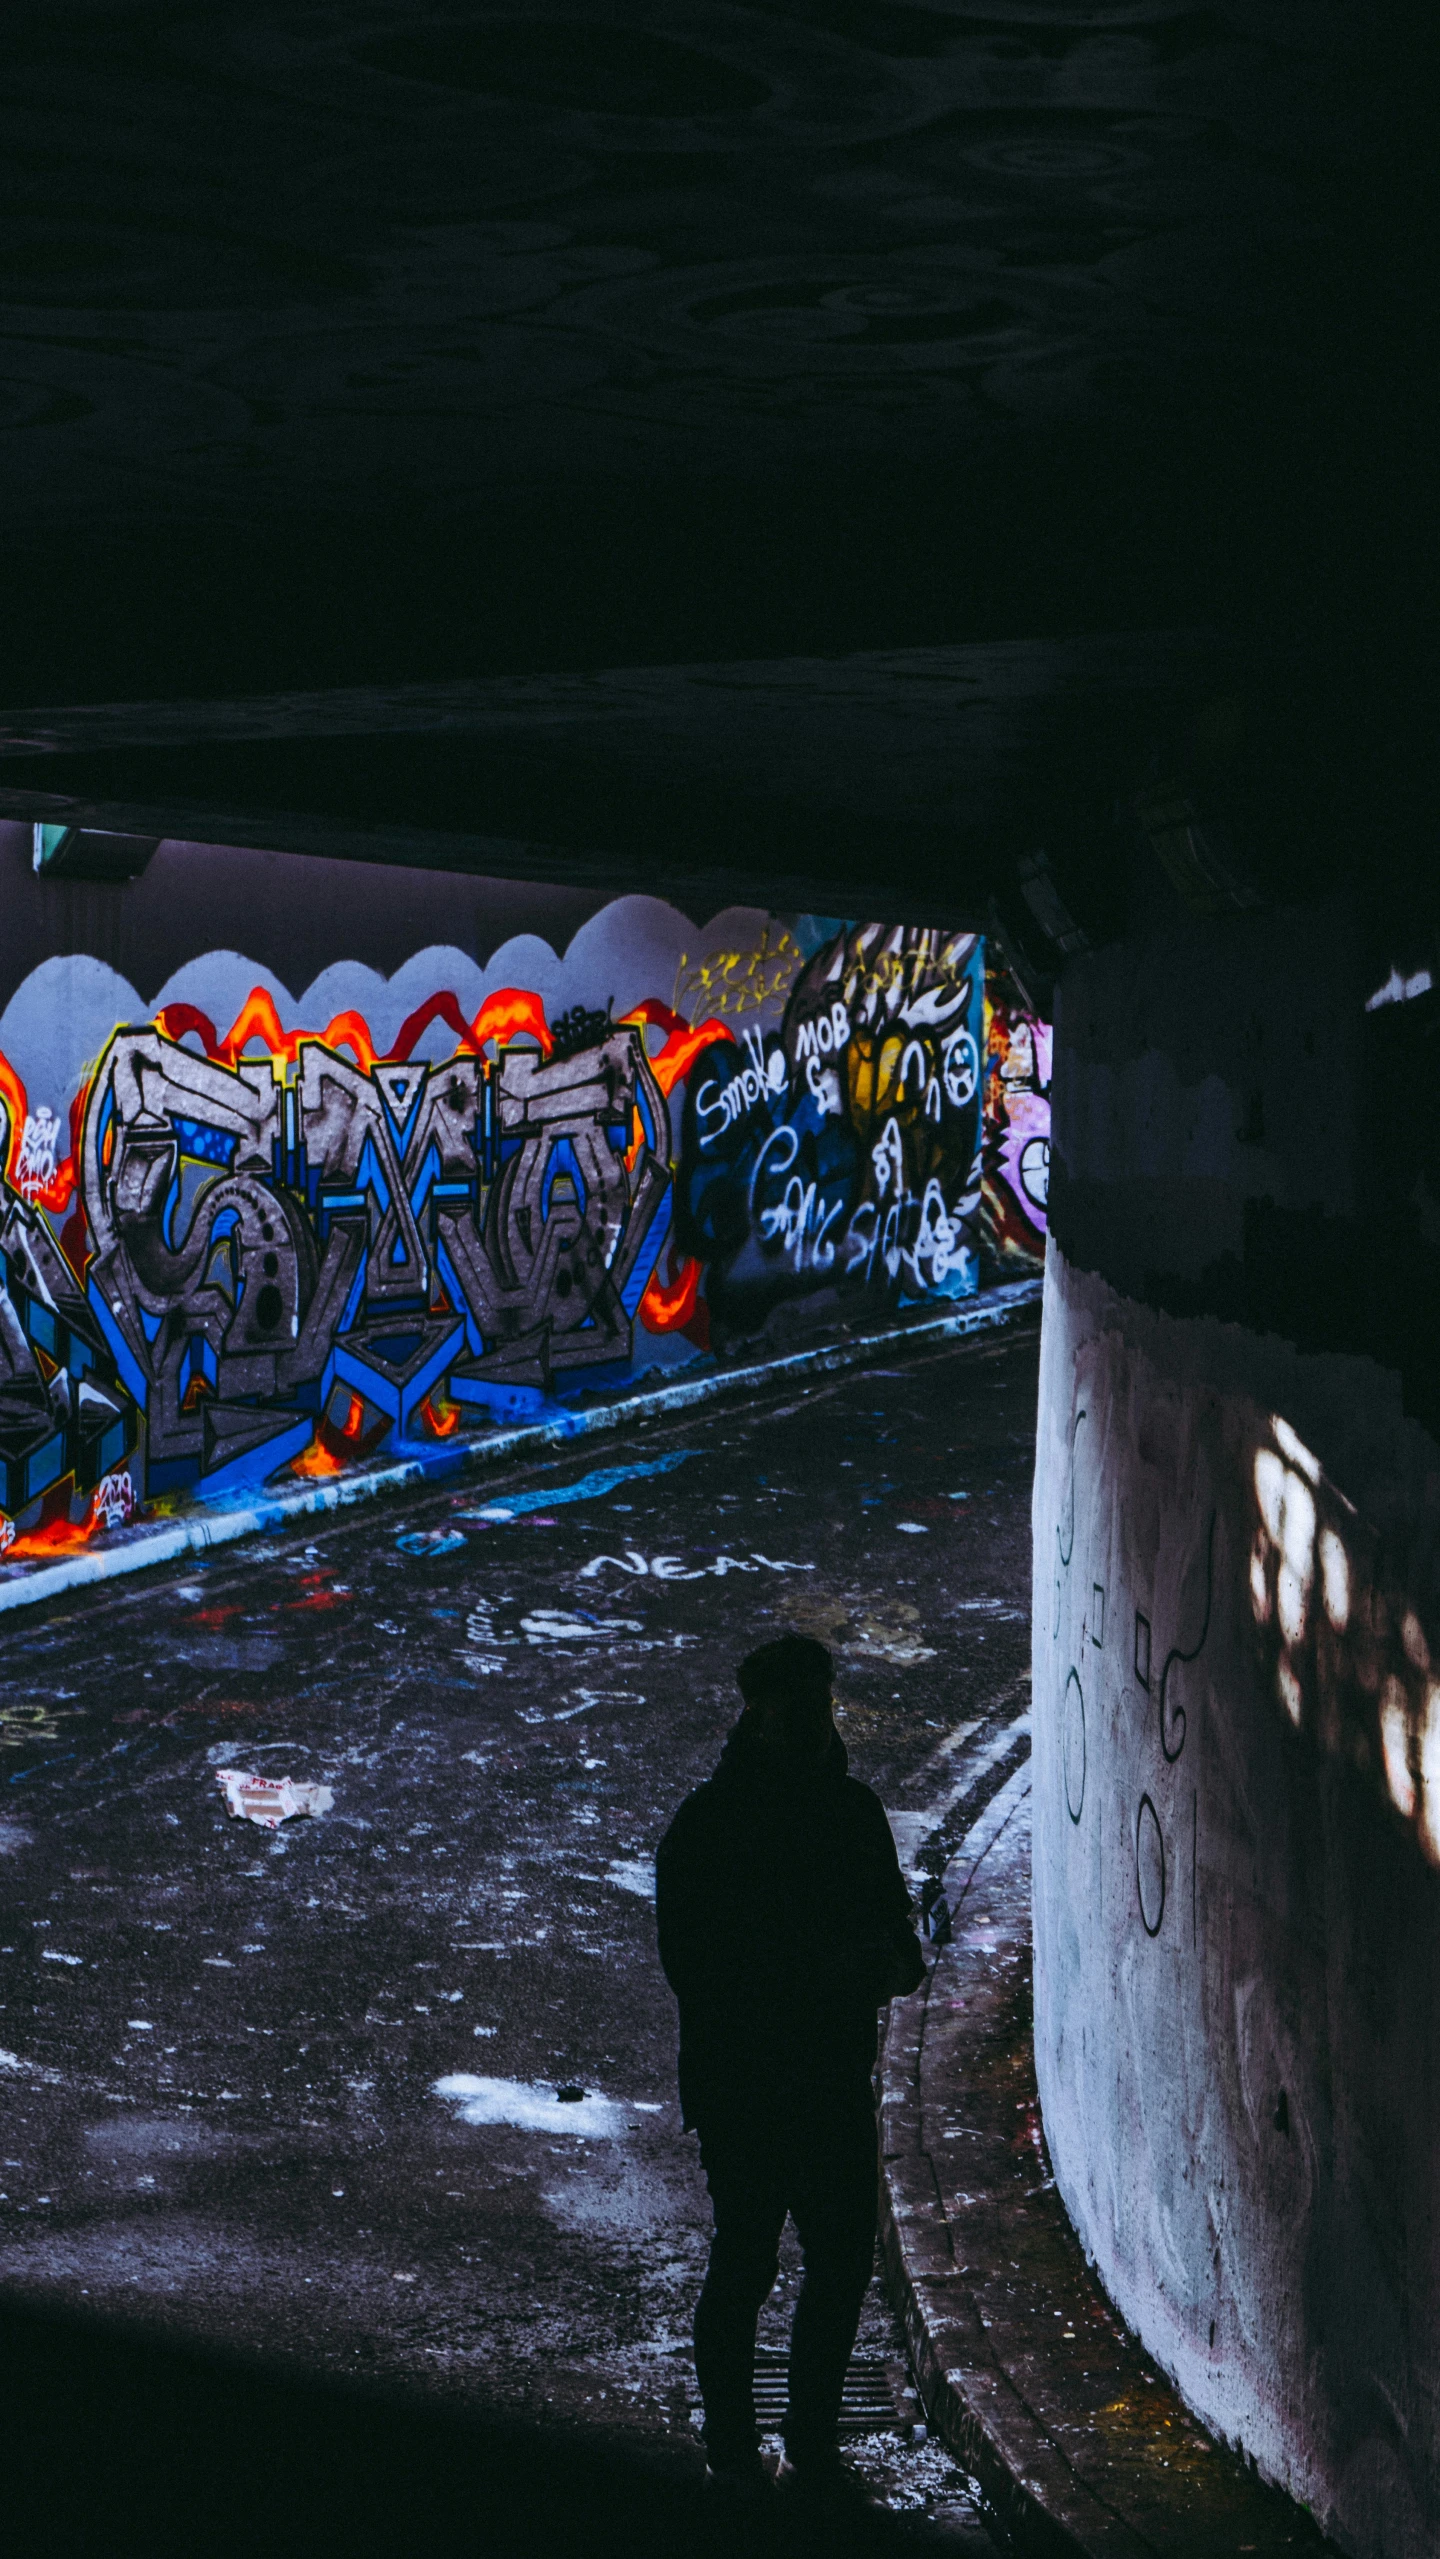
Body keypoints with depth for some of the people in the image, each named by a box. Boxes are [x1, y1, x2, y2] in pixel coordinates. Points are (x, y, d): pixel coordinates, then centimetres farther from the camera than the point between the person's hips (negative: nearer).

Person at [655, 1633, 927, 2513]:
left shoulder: (854, 1809, 9)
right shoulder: (710, 1822, -9)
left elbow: (891, 1914, 18)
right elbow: (692, 1962, -12)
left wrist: (899, 1962, -6)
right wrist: (808, 1984, -24)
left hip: (836, 2078, 6)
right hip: (742, 2084, -6)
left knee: (844, 2260, 10)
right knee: (745, 2265, 0)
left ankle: (814, 2450, 24)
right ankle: (733, 2457, 13)